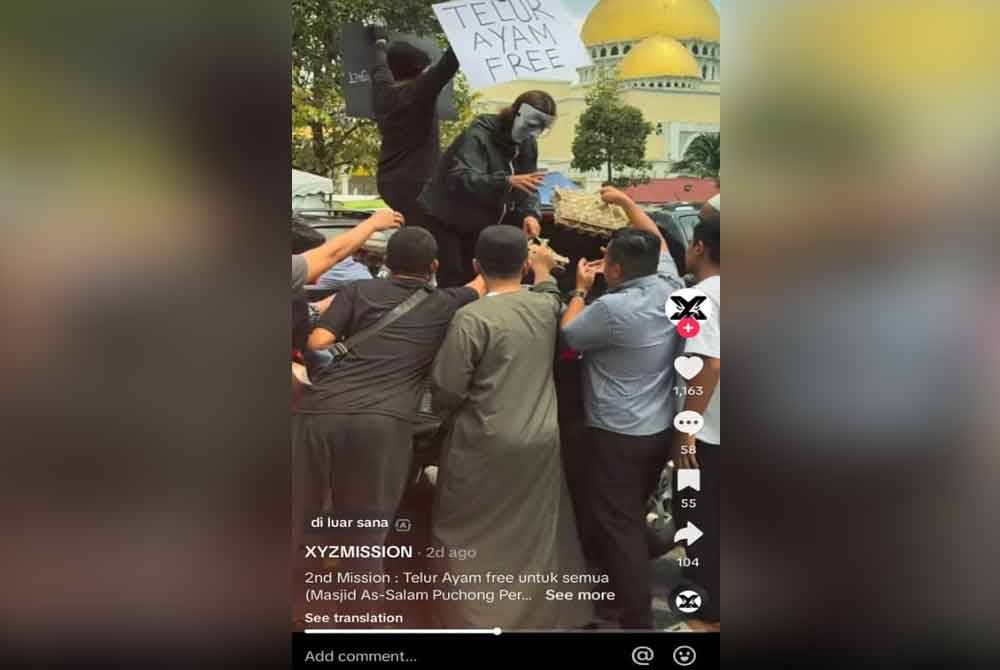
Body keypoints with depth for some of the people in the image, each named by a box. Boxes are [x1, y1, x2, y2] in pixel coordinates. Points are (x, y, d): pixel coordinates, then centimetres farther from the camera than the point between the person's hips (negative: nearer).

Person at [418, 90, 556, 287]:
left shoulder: (528, 144, -1)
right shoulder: (479, 134, -24)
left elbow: (528, 188, -3)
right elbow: (462, 179, -37)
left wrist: (530, 214, -26)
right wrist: (507, 180, -51)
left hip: (482, 224, 7)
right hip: (446, 220, -6)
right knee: (452, 284, -8)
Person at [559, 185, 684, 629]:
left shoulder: (613, 308, -23)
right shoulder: (670, 289, -2)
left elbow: (567, 336, -7)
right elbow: (657, 242, 16)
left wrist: (580, 289, 3)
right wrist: (626, 203, 21)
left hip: (618, 435, -8)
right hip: (660, 430, 8)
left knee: (617, 524, 3)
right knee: (630, 516, 22)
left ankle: (637, 617, 9)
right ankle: (622, 584, 38)